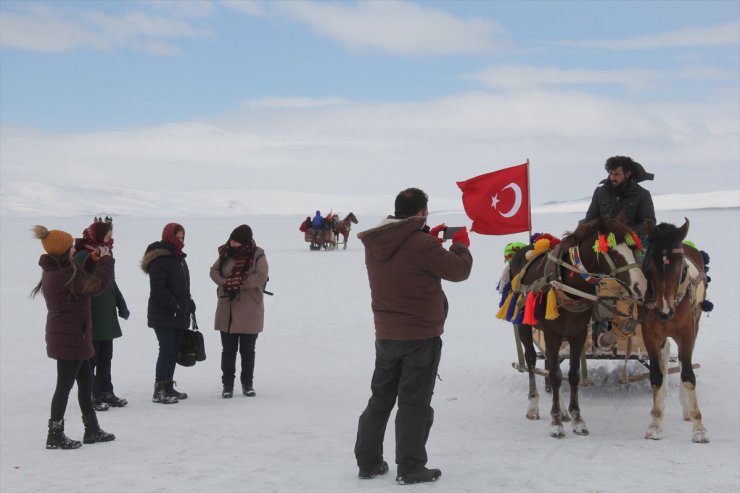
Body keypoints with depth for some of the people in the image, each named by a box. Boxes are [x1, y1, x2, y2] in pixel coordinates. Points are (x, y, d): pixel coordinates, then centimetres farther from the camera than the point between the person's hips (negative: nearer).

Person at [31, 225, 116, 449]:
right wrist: (106, 260, -10)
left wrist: (92, 261, 6)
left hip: (65, 336, 10)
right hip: (69, 337, -10)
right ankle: (55, 436, 6)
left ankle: (92, 430, 25)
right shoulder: (64, 274, -23)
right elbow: (96, 285, -23)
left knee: (86, 382, 17)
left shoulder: (54, 270, 8)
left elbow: (80, 281, 17)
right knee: (65, 385, -2)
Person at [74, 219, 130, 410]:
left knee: (105, 357, 14)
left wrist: (121, 305, 20)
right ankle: (91, 395, 5)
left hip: (107, 316, 8)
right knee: (91, 357, -1)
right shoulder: (83, 256, -14)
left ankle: (106, 393, 23)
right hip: (91, 317, -8)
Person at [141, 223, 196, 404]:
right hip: (163, 316, -9)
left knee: (174, 351, 12)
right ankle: (159, 391, -5)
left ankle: (168, 388, 20)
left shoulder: (179, 258, 15)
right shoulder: (159, 260, -14)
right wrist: (176, 305, -21)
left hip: (178, 315, 9)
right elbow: (158, 289, -20)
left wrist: (188, 302, 9)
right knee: (167, 350, -9)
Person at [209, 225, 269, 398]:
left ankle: (247, 384, 24)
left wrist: (238, 283, -22)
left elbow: (261, 277, -19)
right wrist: (224, 283, -14)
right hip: (227, 310, 3)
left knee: (247, 350, 10)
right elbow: (214, 270, 5)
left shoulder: (257, 255, -9)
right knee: (228, 349, 7)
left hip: (250, 311, -2)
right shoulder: (226, 253, 2)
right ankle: (227, 384, 17)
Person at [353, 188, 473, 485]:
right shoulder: (422, 245, -21)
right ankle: (410, 468, 7)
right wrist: (461, 245, 8)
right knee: (414, 403, 2)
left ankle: (368, 461, 20)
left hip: (386, 335, 7)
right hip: (421, 337, -6)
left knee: (380, 398, 16)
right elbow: (458, 270, -10)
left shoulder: (374, 244, 1)